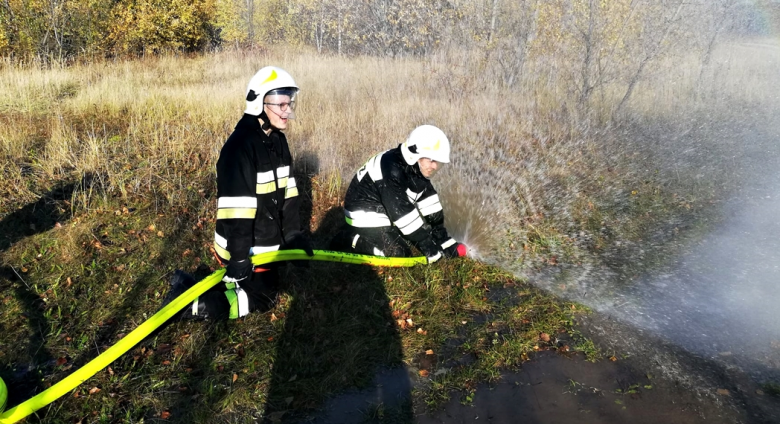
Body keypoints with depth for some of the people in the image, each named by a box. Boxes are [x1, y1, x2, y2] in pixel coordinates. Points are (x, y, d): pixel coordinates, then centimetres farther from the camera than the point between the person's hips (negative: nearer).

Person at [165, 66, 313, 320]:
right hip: (245, 246, -9)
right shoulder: (241, 146, -25)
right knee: (263, 296, -1)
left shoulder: (277, 140, 5)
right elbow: (235, 207, -27)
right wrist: (239, 256, -26)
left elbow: (287, 192, 9)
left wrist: (293, 233, 6)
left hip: (267, 241, 9)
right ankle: (186, 304, 2)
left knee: (263, 285, 20)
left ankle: (188, 286, 22)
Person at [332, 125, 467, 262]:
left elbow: (429, 203, -1)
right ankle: (349, 239, -4)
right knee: (399, 253, -17)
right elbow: (401, 211, -32)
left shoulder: (419, 169, -4)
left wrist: (444, 241, -5)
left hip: (390, 212, 9)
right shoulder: (392, 170, -32)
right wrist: (428, 245, -28)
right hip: (367, 213, -9)